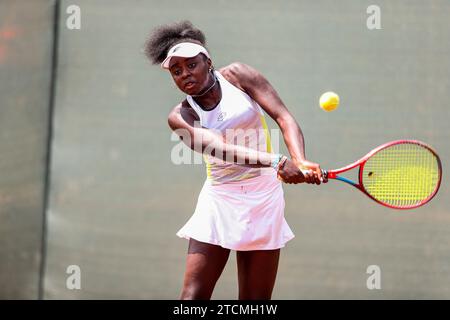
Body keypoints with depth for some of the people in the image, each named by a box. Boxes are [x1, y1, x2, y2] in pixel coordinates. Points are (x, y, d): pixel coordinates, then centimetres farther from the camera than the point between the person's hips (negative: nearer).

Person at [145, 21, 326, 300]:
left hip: (263, 197, 0)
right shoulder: (181, 117, -5)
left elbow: (284, 118, -11)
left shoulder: (235, 75, -2)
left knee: (256, 302, 1)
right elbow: (222, 149, -23)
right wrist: (277, 162, -39)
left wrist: (300, 162, -31)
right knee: (193, 296, -10)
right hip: (219, 201, 0)